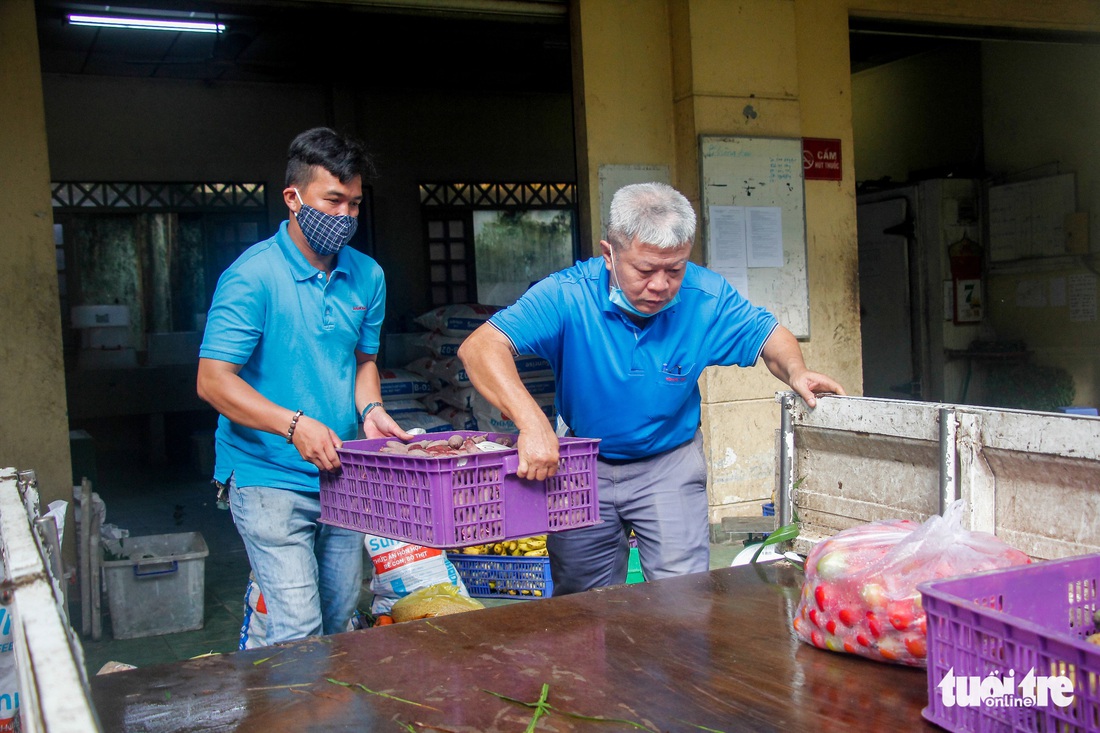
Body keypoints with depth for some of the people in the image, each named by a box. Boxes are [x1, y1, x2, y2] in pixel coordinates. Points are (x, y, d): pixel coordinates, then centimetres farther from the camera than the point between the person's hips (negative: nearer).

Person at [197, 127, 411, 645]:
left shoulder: (367, 275, 6)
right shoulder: (253, 275, -14)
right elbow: (213, 381, -16)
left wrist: (370, 408, -3)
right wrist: (294, 424, -28)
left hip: (342, 477, 6)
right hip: (271, 481, -6)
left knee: (340, 622, 16)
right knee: (299, 631, -9)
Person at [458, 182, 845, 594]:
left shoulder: (706, 297, -16)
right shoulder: (568, 294, -24)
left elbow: (769, 336, 1)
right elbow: (480, 347, -33)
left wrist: (796, 373, -22)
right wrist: (532, 421, -49)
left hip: (670, 465, 0)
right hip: (582, 467, 0)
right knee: (583, 607, 14)